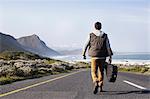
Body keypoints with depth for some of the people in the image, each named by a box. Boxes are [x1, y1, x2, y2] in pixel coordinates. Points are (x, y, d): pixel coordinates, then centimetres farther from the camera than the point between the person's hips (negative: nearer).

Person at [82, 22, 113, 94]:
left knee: (94, 72, 1)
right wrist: (110, 56, 1)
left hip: (94, 56, -2)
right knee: (101, 71, 16)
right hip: (102, 57, 2)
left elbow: (86, 45, 4)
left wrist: (84, 54, 18)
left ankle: (96, 83, -26)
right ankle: (100, 86, 21)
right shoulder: (105, 36, 4)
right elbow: (108, 46, -1)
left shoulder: (91, 35, 1)